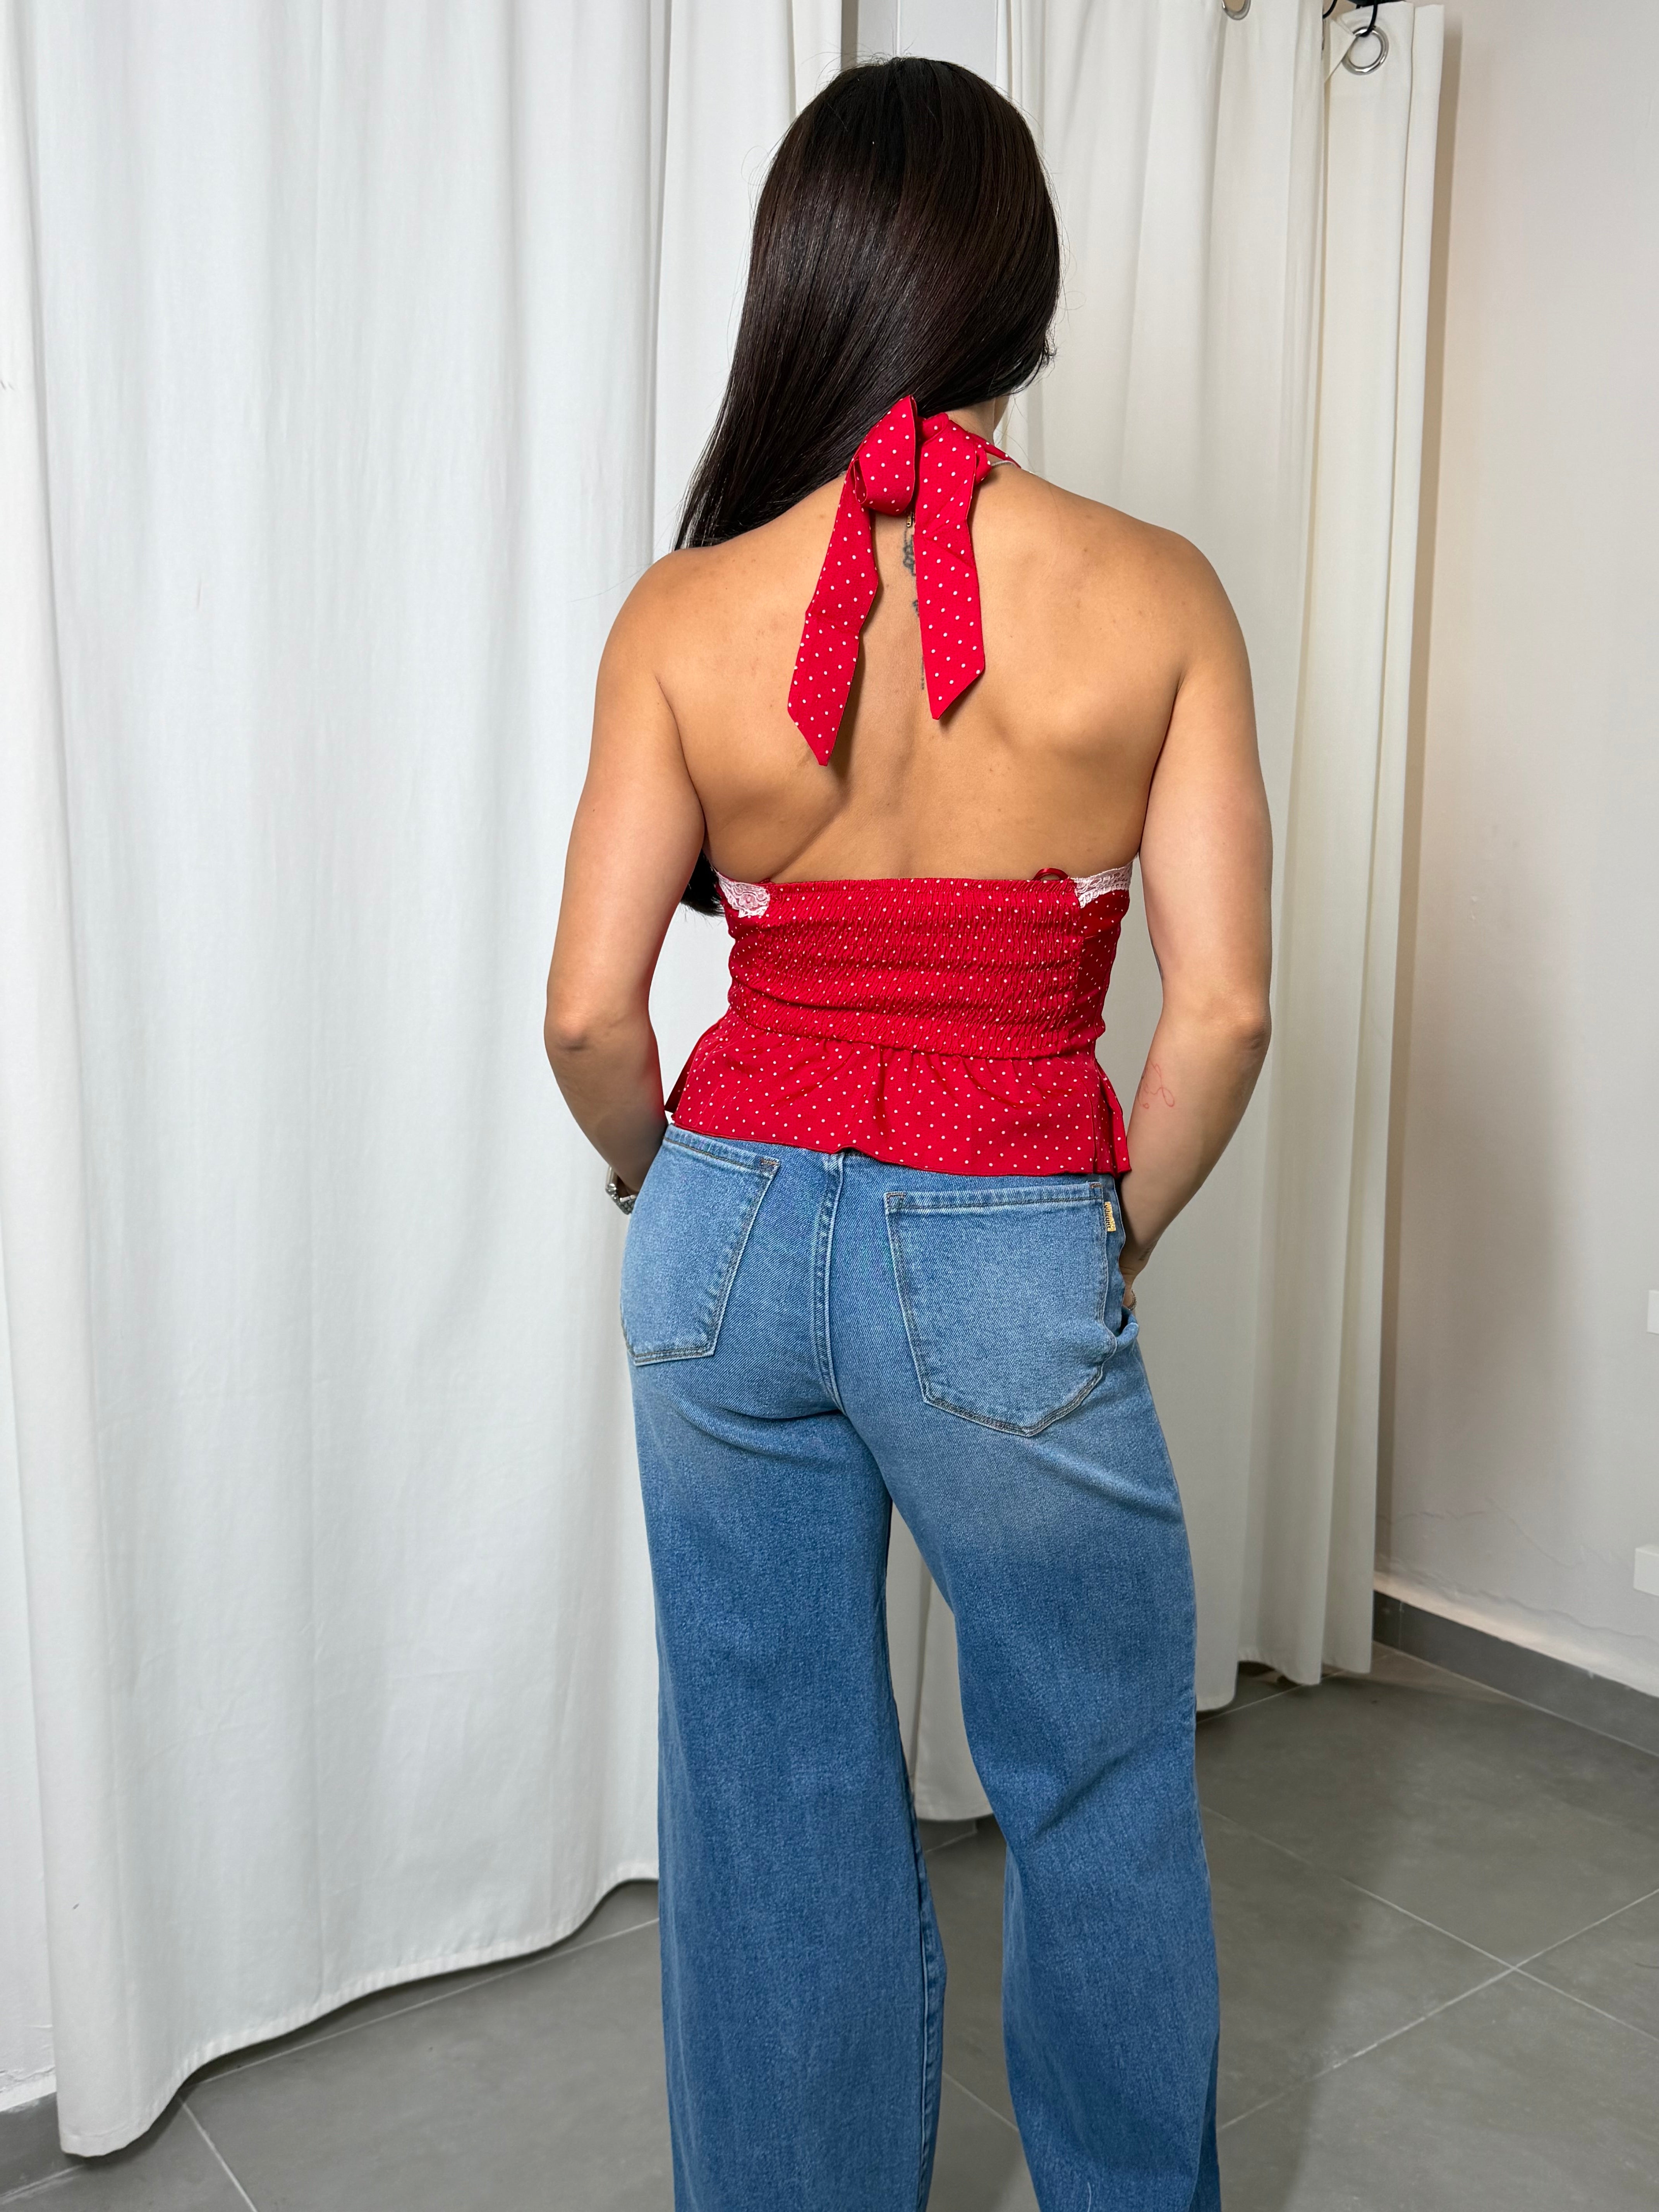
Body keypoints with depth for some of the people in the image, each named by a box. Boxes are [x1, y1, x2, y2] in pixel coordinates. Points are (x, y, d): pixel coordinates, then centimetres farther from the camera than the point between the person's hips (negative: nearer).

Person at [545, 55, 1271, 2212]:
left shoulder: (686, 614, -6)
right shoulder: (1154, 596, -9)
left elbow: (591, 1013, -6)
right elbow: (1222, 1009, -11)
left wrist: (676, 1192, 13)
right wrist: (1123, 1234, 5)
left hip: (733, 1238, 2)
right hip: (1003, 1263, -1)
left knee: (775, 1804, 20)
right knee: (1101, 1791, 23)